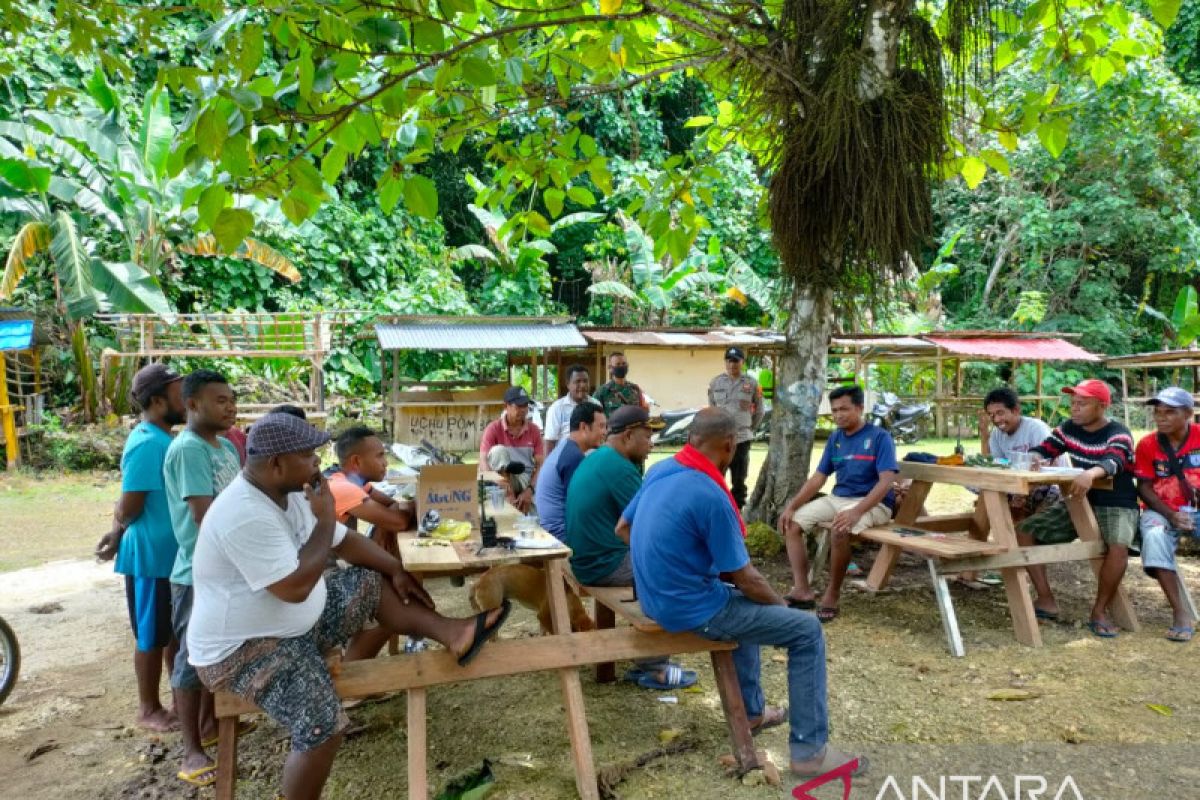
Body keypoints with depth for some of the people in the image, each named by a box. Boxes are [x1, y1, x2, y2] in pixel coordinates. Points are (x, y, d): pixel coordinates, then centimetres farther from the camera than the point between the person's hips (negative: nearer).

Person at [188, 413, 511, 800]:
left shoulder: (291, 492, 0)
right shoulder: (245, 516, -30)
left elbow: (345, 541, 11)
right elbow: (296, 587, -32)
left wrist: (396, 569, 5)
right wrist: (325, 519, -23)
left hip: (298, 621, 9)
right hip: (243, 649, -9)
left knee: (376, 582, 6)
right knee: (324, 728, -24)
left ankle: (454, 635, 3)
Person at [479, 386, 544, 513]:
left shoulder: (534, 430, 1)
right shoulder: (494, 429, -7)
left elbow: (540, 464, -2)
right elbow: (483, 462, -16)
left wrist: (529, 490, -17)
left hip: (528, 479, 1)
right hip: (504, 479, 0)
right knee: (498, 450, -31)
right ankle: (507, 493, -26)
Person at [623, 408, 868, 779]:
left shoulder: (659, 470, 0)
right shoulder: (711, 496, -25)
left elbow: (623, 528, 14)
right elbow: (745, 579, -17)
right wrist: (781, 604, 3)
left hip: (656, 597, 9)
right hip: (691, 609, -9)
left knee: (746, 603, 33)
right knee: (807, 630, -1)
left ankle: (751, 711, 42)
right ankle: (809, 750, 5)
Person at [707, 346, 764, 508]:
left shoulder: (751, 383, 0)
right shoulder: (715, 383, 3)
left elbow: (759, 410, 10)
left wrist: (750, 428, 12)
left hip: (742, 438, -1)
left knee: (739, 480, 8)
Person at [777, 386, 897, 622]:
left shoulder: (879, 437, -9)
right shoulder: (835, 439, 10)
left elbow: (886, 481, -19)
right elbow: (817, 478, 10)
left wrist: (857, 511, -33)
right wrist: (791, 505, -4)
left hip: (873, 503, -7)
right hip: (837, 498, 7)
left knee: (840, 530, -37)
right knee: (791, 522, -9)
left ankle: (831, 595, -18)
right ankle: (802, 590, -11)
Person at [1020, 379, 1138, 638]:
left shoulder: (1118, 434, -15)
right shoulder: (1069, 429, 3)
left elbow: (1113, 462, -35)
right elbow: (1042, 449, 2)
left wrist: (1091, 473, -59)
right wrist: (1034, 459, -25)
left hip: (1116, 506, -6)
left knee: (1119, 547, -36)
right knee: (1024, 531, -10)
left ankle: (1100, 611, -14)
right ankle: (1046, 600, -5)